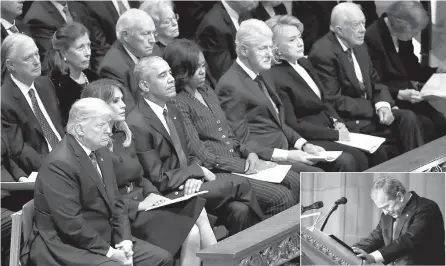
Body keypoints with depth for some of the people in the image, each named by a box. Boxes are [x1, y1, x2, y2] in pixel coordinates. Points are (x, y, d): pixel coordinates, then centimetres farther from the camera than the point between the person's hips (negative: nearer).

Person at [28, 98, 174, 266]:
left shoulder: (101, 153, 9)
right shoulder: (59, 164, -20)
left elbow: (116, 202, 13)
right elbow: (71, 224, -22)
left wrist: (125, 241, -3)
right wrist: (108, 252, -18)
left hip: (105, 238, 9)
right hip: (67, 247, -9)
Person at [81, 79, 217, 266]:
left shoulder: (123, 135, 16)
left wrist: (152, 193, 3)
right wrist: (138, 205, -17)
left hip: (143, 200, 8)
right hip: (125, 215, -8)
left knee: (199, 215, -12)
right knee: (190, 233, -21)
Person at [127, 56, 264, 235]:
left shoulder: (172, 111, 13)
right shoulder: (137, 124, -16)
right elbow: (159, 180, -15)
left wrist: (195, 176, -4)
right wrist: (199, 172, -10)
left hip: (188, 184, 8)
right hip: (168, 196, -8)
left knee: (240, 210, -18)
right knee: (240, 184, -13)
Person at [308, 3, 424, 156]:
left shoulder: (359, 45, 8)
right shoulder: (323, 54, -18)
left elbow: (375, 82, 12)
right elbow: (333, 102, -18)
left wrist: (383, 105, -11)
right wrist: (375, 108, -15)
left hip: (367, 112, 7)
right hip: (347, 121, -7)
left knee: (407, 118, -16)